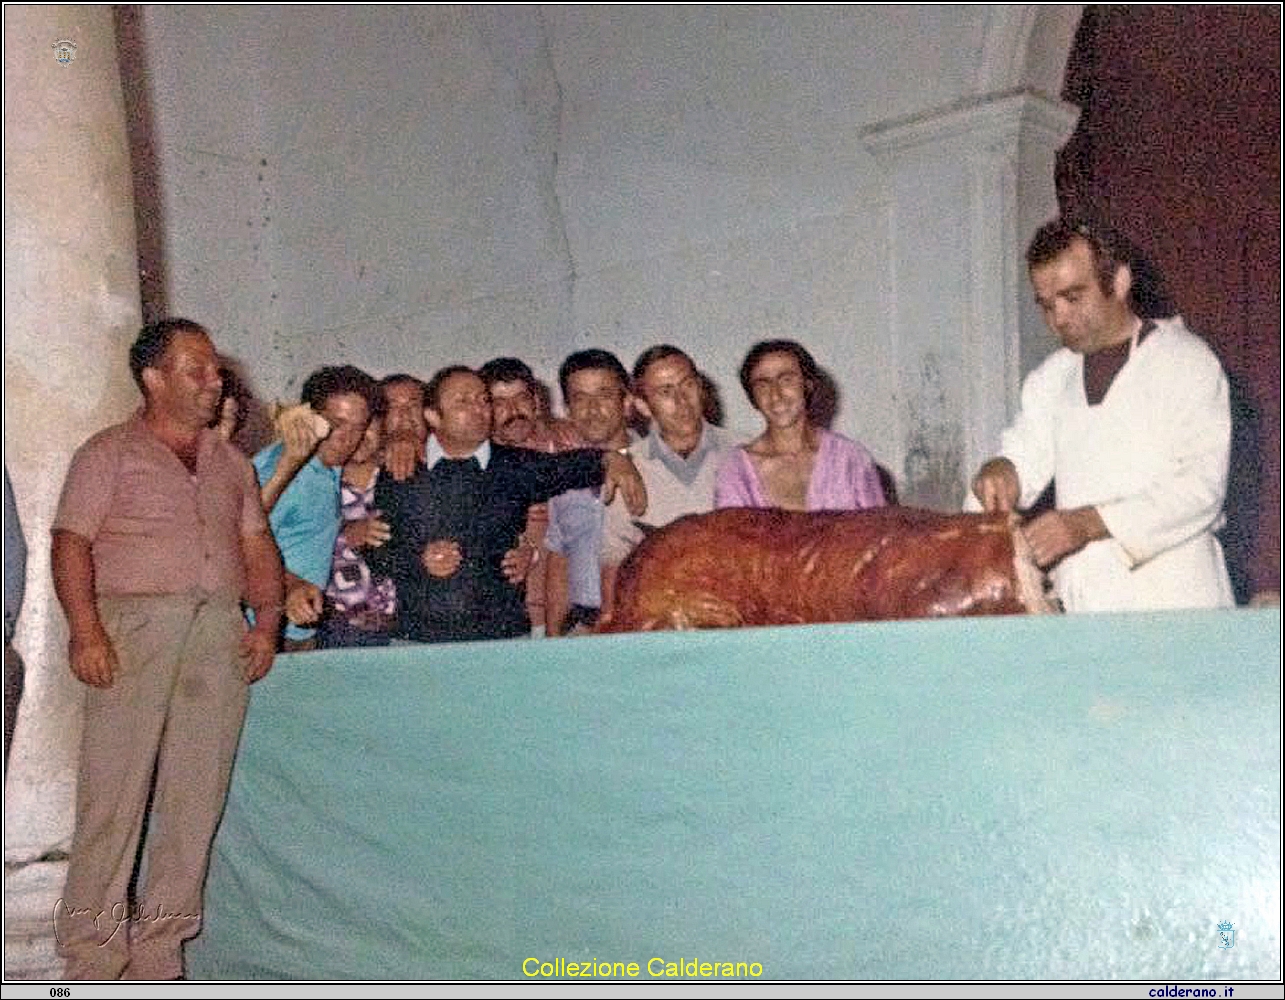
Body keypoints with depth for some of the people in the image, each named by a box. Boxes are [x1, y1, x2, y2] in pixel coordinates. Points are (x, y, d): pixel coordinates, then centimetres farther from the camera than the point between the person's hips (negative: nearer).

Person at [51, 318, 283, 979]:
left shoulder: (231, 463, 23)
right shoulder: (109, 453, 9)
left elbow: (257, 545, 18)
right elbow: (72, 543, -1)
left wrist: (267, 621, 2)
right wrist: (85, 629, -14)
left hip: (221, 632, 4)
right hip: (135, 624, -4)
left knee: (196, 795, 0)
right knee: (114, 789, -8)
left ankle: (158, 954, 7)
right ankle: (93, 957, -1)